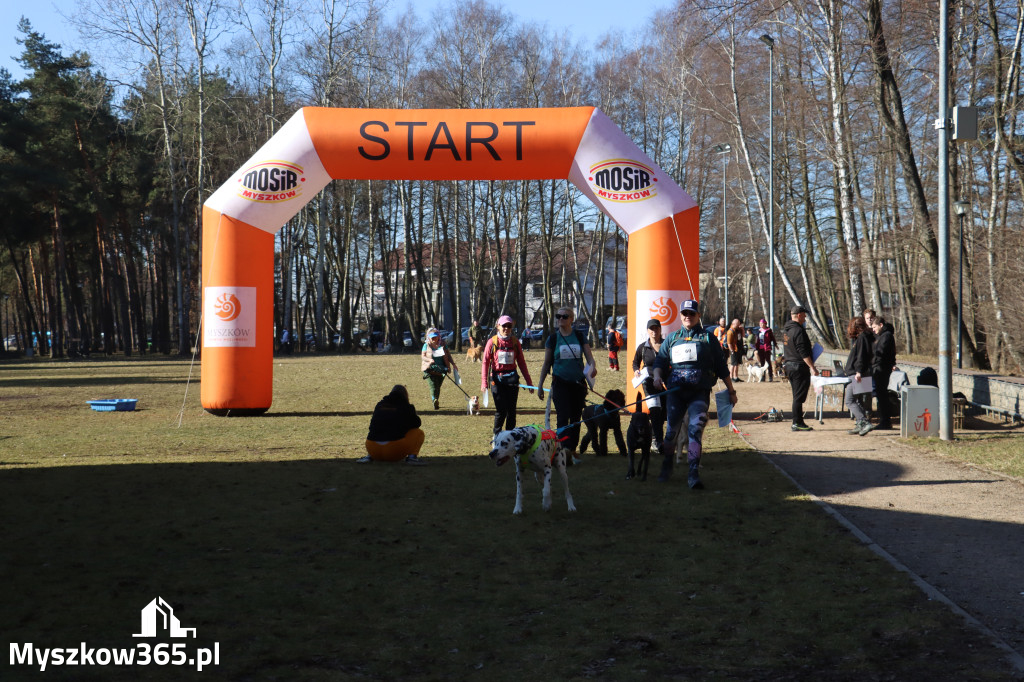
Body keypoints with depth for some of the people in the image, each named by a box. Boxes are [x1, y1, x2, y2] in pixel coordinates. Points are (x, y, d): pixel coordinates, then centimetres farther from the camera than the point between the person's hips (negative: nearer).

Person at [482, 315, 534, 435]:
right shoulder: (492, 341, 0)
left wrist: (529, 382, 10)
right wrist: (484, 382, -11)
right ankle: (497, 434, 13)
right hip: (497, 379, -2)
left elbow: (521, 362, 11)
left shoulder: (515, 342, 6)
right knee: (501, 410, -6)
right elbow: (486, 362, -2)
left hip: (512, 379, 2)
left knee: (511, 410, 3)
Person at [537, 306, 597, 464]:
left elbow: (589, 357, 1)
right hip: (560, 383, -2)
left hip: (578, 383, 2)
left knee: (576, 418, 8)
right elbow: (546, 363, 8)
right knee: (563, 417, -13)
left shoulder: (580, 337, 4)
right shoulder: (552, 339, 2)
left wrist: (593, 366, -23)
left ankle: (572, 450, 18)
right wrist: (540, 385, 7)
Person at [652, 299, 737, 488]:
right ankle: (666, 467, 27)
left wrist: (731, 391, 13)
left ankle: (693, 473, -19)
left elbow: (721, 366, 13)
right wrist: (657, 377, -8)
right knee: (672, 429, 7)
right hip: (675, 390, 2)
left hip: (700, 392, -2)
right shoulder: (672, 338, 17)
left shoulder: (708, 337, 11)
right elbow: (660, 361, 14)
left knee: (696, 428, -16)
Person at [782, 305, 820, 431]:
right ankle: (797, 423, -4)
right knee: (799, 396, -5)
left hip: (789, 365, 9)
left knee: (797, 396, 14)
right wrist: (812, 367, -19)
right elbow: (803, 352, -21)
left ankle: (797, 422, 17)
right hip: (799, 367, -9)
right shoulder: (798, 330, -17)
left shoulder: (786, 330, 13)